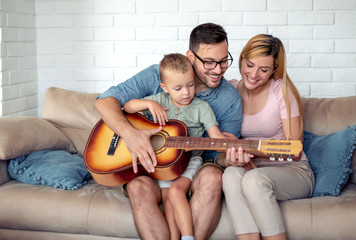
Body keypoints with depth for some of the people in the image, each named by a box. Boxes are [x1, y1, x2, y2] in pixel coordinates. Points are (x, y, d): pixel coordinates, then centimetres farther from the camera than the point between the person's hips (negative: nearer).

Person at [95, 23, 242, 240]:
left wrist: (230, 158, -25)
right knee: (139, 187, -34)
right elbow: (105, 100, -8)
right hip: (150, 167, 0)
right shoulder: (158, 75, -4)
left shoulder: (230, 99, 0)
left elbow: (220, 153, 2)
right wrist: (130, 133, -27)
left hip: (195, 170, 1)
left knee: (212, 176, -34)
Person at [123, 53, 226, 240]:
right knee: (168, 197, -15)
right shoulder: (160, 100, 5)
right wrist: (150, 104, -11)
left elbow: (216, 136, -9)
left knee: (176, 190, -25)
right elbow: (127, 107, 7)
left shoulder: (201, 107, -1)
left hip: (189, 160, -3)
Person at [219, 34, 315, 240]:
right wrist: (230, 159, -17)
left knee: (254, 179, -35)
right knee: (232, 174, -32)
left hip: (292, 171, -3)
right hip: (252, 169, 3)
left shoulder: (282, 90, -7)